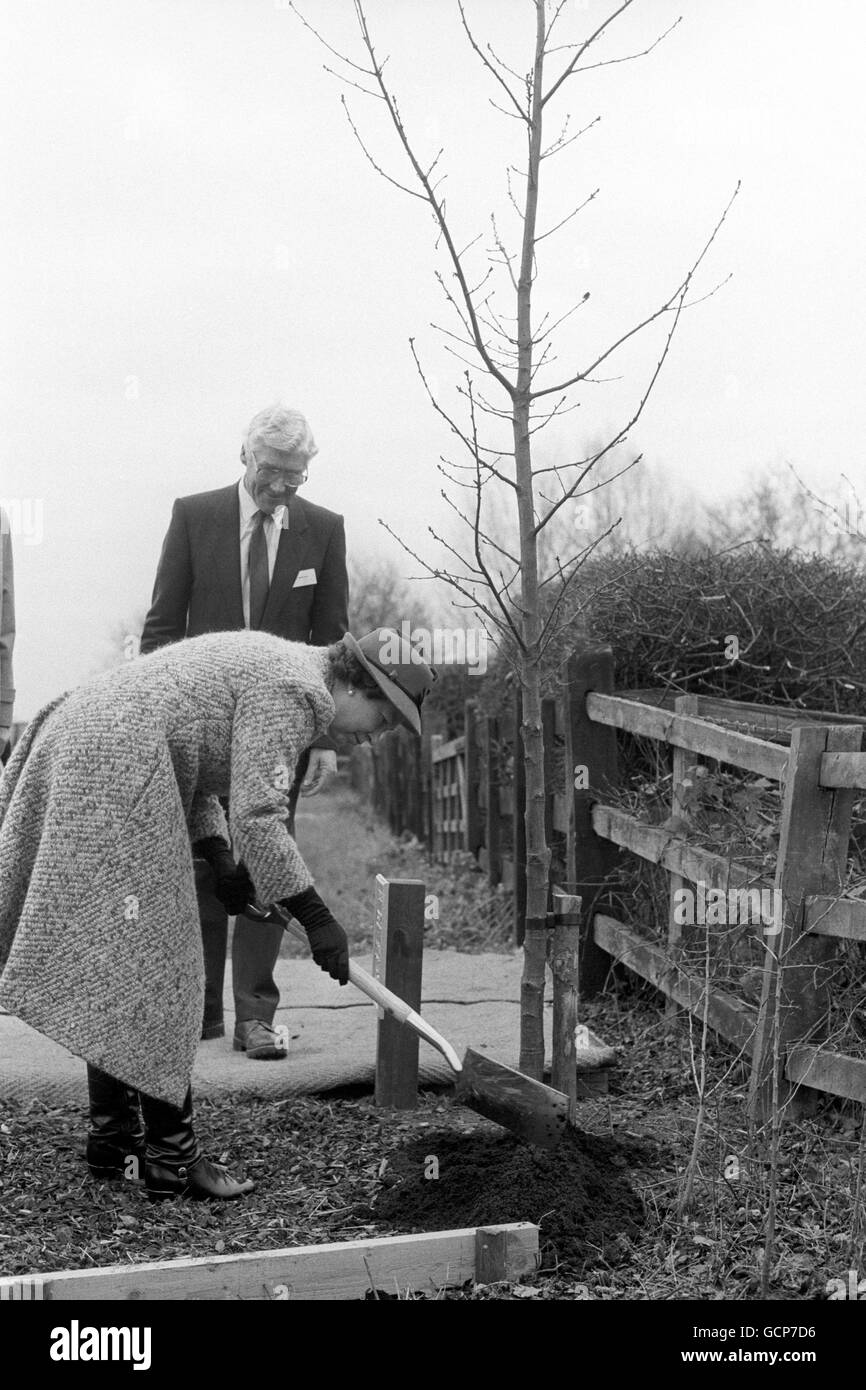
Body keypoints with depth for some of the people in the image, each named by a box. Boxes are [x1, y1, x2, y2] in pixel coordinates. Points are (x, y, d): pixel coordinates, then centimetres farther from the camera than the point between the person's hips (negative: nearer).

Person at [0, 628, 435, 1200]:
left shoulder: (274, 664, 20)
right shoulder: (297, 691, -12)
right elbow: (257, 818, -19)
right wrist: (316, 918, -13)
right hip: (117, 771, -11)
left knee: (115, 966, 13)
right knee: (152, 969, -8)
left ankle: (111, 1138, 19)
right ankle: (170, 1159, -4)